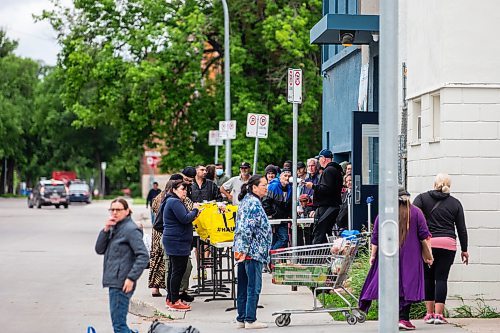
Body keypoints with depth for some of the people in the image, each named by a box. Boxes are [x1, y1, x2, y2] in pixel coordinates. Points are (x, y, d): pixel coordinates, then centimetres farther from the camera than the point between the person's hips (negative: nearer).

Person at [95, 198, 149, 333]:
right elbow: (99, 250, 9)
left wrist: (131, 278, -21)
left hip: (122, 283, -9)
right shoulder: (114, 228, 16)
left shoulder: (131, 229, -10)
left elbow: (143, 256, -16)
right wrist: (106, 230, -4)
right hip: (113, 281, 9)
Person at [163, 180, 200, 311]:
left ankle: (170, 299, 21)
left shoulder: (172, 201, 19)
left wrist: (193, 216, 10)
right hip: (177, 242, -11)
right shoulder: (175, 202, -15)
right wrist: (195, 210, -9)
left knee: (173, 270, 15)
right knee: (178, 271, -9)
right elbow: (185, 219, -23)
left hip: (173, 241, 11)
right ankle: (174, 302, -8)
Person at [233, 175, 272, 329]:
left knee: (243, 286, 11)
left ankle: (241, 319, 15)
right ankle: (250, 320, -3)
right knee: (254, 286, -5)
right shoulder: (254, 203, -13)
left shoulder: (246, 201, 18)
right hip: (253, 252, -10)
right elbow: (248, 228, -20)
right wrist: (244, 250, -21)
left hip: (243, 252, 10)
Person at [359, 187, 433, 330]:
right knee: (407, 285, -1)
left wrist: (373, 255, 12)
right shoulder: (416, 212, 2)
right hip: (410, 258, -1)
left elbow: (375, 237, 5)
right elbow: (425, 236, 0)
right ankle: (403, 318, -6)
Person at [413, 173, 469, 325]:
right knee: (441, 278, 1)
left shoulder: (423, 198, 7)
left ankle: (429, 314, 10)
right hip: (448, 244, 0)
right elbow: (461, 228, 13)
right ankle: (439, 314, -3)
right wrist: (464, 249, 20)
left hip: (427, 243, 0)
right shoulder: (455, 203, 11)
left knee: (428, 278, 9)